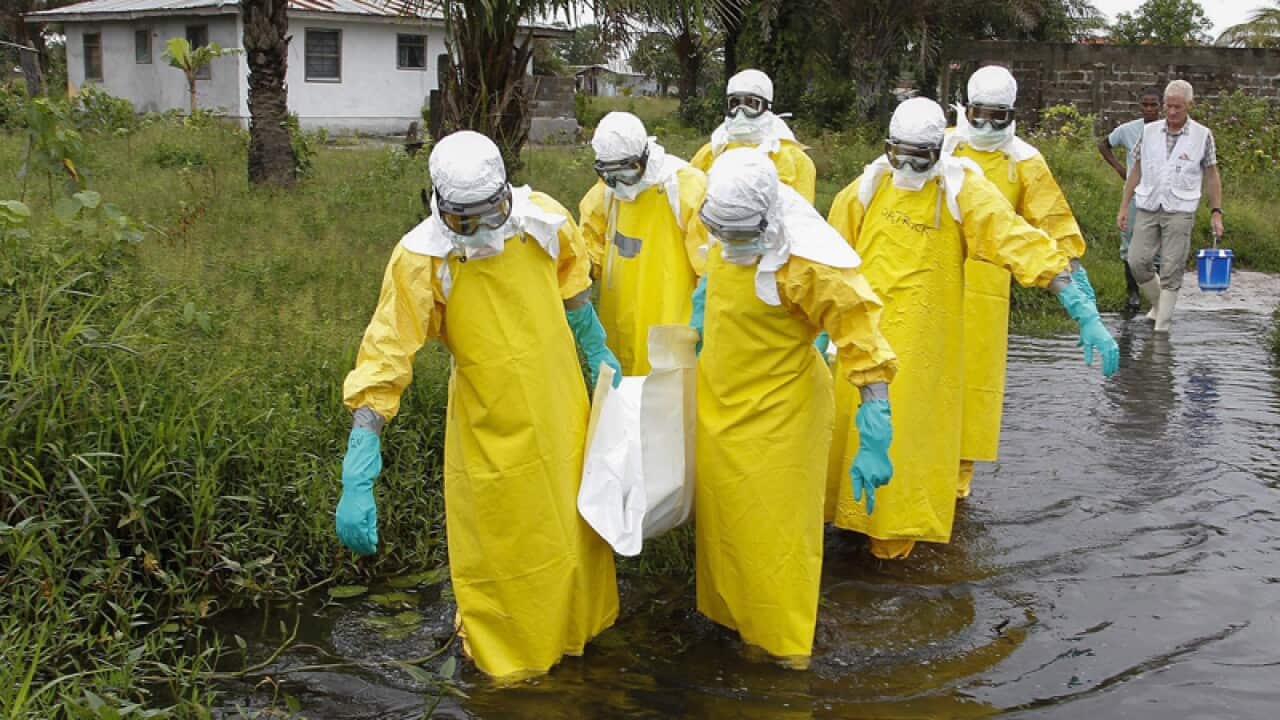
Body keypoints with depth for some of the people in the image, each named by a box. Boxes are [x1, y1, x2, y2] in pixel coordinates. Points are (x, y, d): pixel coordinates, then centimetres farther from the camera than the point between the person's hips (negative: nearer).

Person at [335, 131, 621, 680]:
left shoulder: (542, 217, -13)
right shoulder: (420, 260, -24)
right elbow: (383, 364, -27)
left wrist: (597, 351, 16)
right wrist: (357, 480, -32)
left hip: (562, 408, 4)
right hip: (491, 431, -4)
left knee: (575, 522, 23)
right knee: (500, 546, 9)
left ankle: (576, 625, 51)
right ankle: (503, 651, 37)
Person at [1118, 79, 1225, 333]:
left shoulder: (1202, 135, 2)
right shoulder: (1149, 131, 7)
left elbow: (1212, 176, 6)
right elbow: (1137, 170, 12)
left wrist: (1216, 212, 0)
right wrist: (1124, 206, 9)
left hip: (1180, 210, -3)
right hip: (1148, 208, 3)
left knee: (1172, 269, -4)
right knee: (1137, 261, -1)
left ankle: (1162, 326, 1)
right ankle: (1158, 304, 24)